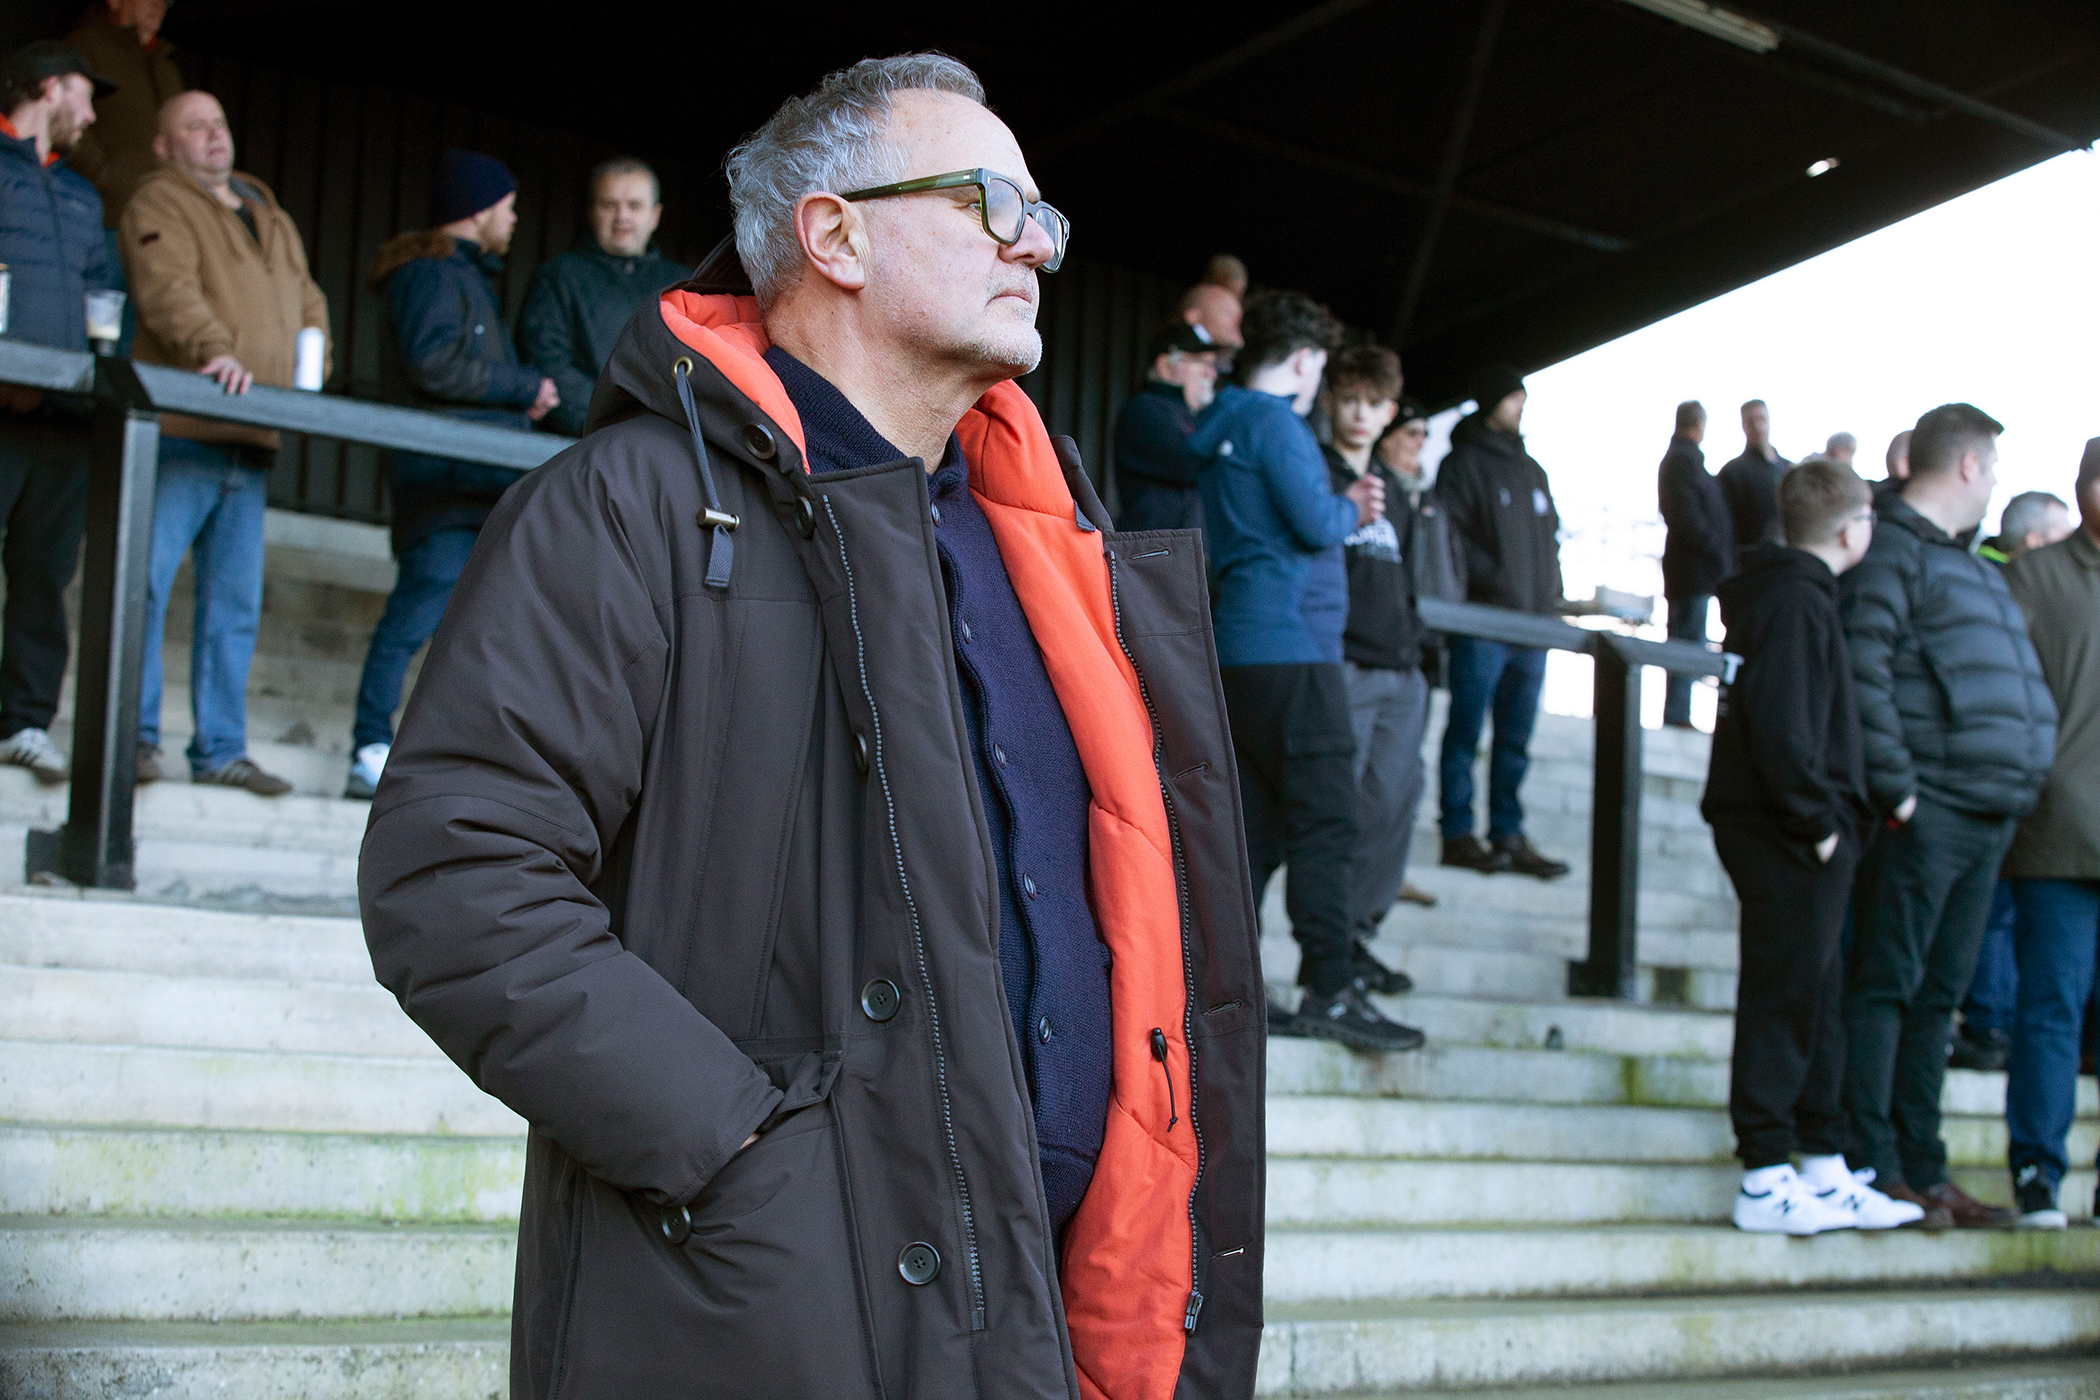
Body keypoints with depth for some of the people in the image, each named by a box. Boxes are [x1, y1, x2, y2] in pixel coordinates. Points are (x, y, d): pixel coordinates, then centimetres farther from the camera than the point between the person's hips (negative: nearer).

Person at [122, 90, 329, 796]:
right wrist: (215, 350, -34)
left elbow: (308, 300, 27)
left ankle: (220, 749, 11)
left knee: (236, 599, 7)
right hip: (180, 432, -7)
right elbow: (168, 288, -18)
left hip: (252, 442, 7)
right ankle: (135, 734, -3)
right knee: (147, 579, -10)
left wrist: (312, 365, 9)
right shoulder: (158, 205, 0)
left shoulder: (270, 216, 23)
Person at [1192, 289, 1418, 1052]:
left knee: (1256, 822, 10)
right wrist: (1349, 509, 5)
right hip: (1290, 645, -9)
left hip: (1238, 646, 10)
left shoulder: (1218, 425, 20)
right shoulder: (1273, 421, -9)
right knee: (1325, 820, -10)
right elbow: (1315, 524, -16)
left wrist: (1344, 506, 14)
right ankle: (1329, 990, -14)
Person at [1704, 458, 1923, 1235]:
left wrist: (1831, 816, 17)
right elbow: (1780, 726, -24)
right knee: (1783, 1002, -6)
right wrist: (1817, 820, -19)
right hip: (1791, 841, -10)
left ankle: (1826, 1171, 21)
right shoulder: (1796, 603, -15)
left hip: (1788, 834, 10)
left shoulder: (1787, 594, 17)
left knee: (1816, 997, 14)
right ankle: (1766, 1183, -1)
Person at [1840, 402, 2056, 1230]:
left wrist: (2020, 786, 15)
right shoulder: (1891, 550, -7)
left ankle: (1922, 1171, 16)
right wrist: (1894, 787, -20)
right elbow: (1863, 670, -17)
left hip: (1987, 815, 9)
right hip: (1927, 811, -9)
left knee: (1938, 996, 11)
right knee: (1886, 987, -5)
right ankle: (1872, 1170, -2)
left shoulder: (1964, 564, 23)